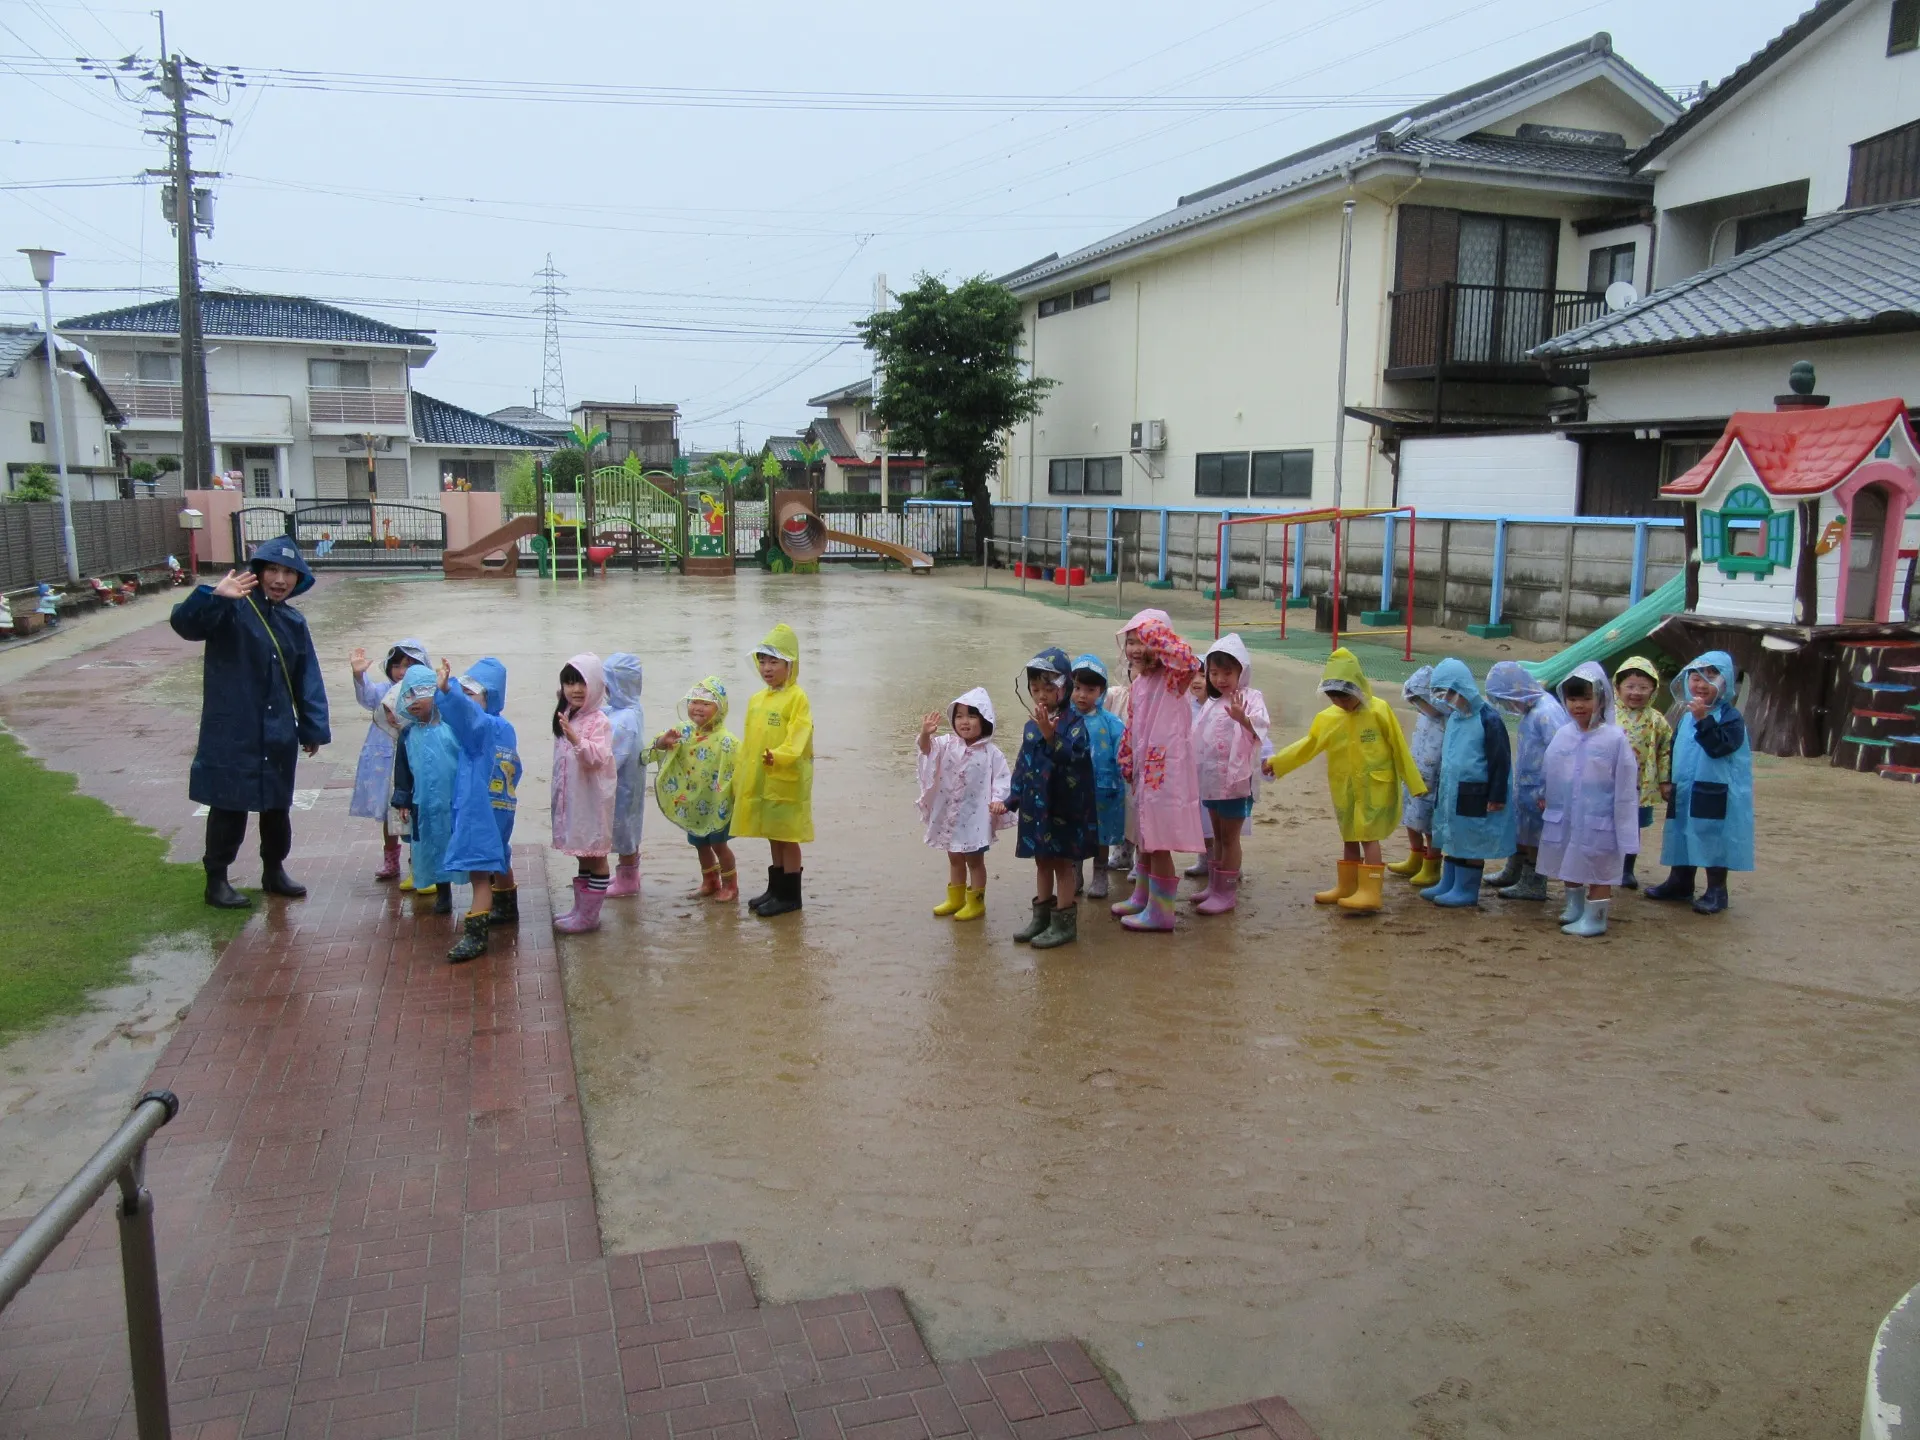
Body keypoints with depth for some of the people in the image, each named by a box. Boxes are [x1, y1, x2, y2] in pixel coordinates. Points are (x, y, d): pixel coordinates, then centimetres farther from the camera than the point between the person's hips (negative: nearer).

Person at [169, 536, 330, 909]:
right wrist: (213, 596, -46)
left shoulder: (294, 623, 9)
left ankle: (274, 871, 33)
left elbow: (307, 679, 11)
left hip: (279, 737, 6)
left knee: (278, 806, 17)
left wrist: (313, 728, 6)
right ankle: (217, 879, 17)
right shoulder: (231, 608, -10)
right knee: (229, 808, 2)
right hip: (232, 734, -6)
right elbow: (184, 623, -28)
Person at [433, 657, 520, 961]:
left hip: (480, 810, -10)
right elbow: (513, 767, 18)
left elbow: (465, 712, -40)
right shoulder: (505, 729, 10)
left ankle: (475, 934, -14)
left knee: (479, 871, -12)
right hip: (501, 806, 10)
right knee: (499, 861, 27)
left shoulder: (485, 724, -17)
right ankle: (507, 908, 45)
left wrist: (445, 690, -56)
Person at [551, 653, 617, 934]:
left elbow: (599, 757, -29)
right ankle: (580, 908, 27)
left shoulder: (599, 721, -15)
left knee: (595, 856, 1)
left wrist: (576, 739, -40)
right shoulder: (567, 718, 10)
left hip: (593, 798, -8)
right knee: (582, 855, 17)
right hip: (571, 797, 8)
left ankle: (589, 915, 8)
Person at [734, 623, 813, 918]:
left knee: (787, 837, 1)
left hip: (786, 782, -7)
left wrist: (779, 756, -40)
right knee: (772, 836, 16)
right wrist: (739, 779, 15)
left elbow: (798, 738, -22)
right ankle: (775, 889, 27)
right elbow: (748, 742, 15)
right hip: (758, 781, 7)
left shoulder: (797, 698, -12)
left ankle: (790, 895, 11)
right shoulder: (756, 700, 11)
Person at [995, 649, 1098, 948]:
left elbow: (1073, 756, -29)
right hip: (1036, 806, 6)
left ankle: (1064, 923, 12)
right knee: (1042, 861, 16)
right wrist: (1011, 801, 9)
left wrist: (1051, 736, -42)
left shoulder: (1073, 723, -12)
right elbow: (1022, 767, 12)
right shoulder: (1031, 726, 7)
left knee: (1063, 863, 3)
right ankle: (1041, 916, 27)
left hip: (1064, 808, -6)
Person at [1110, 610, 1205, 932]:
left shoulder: (1171, 678, -13)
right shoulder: (1138, 683, 12)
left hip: (1166, 770, -9)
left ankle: (1160, 911, 9)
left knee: (1159, 842, -2)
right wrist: (1128, 766, 19)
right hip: (1144, 769, 9)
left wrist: (1158, 634, -30)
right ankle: (1142, 897, 35)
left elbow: (1189, 662, -38)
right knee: (1144, 838, 20)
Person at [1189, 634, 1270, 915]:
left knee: (1230, 837, 0)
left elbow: (1260, 727, -30)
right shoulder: (1212, 703, 11)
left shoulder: (1250, 698, -12)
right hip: (1212, 778, 7)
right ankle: (1214, 886, 24)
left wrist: (1243, 718, -49)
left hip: (1235, 778, -7)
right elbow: (1199, 738, 19)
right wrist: (1194, 770, 19)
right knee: (1218, 836, 16)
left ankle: (1227, 892, 7)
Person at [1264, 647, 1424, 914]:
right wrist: (1276, 762, 5)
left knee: (1368, 836, -9)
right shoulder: (1328, 717, 1)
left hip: (1375, 785, -5)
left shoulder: (1379, 710, -12)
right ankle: (1346, 887, 22)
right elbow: (1308, 745, 9)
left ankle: (1370, 893, -8)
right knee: (1349, 836, 13)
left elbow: (1399, 748, -8)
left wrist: (1414, 783, -6)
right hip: (1344, 787, 5)